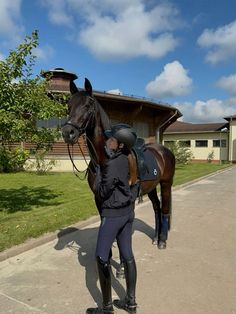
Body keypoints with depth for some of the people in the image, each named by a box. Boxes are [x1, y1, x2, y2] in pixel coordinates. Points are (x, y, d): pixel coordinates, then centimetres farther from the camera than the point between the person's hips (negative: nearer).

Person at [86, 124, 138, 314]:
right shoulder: (124, 158, 1)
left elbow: (101, 192, -17)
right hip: (128, 211, 9)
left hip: (113, 214, -8)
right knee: (127, 255, 14)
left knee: (102, 257, 6)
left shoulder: (112, 164, -24)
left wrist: (99, 171, -8)